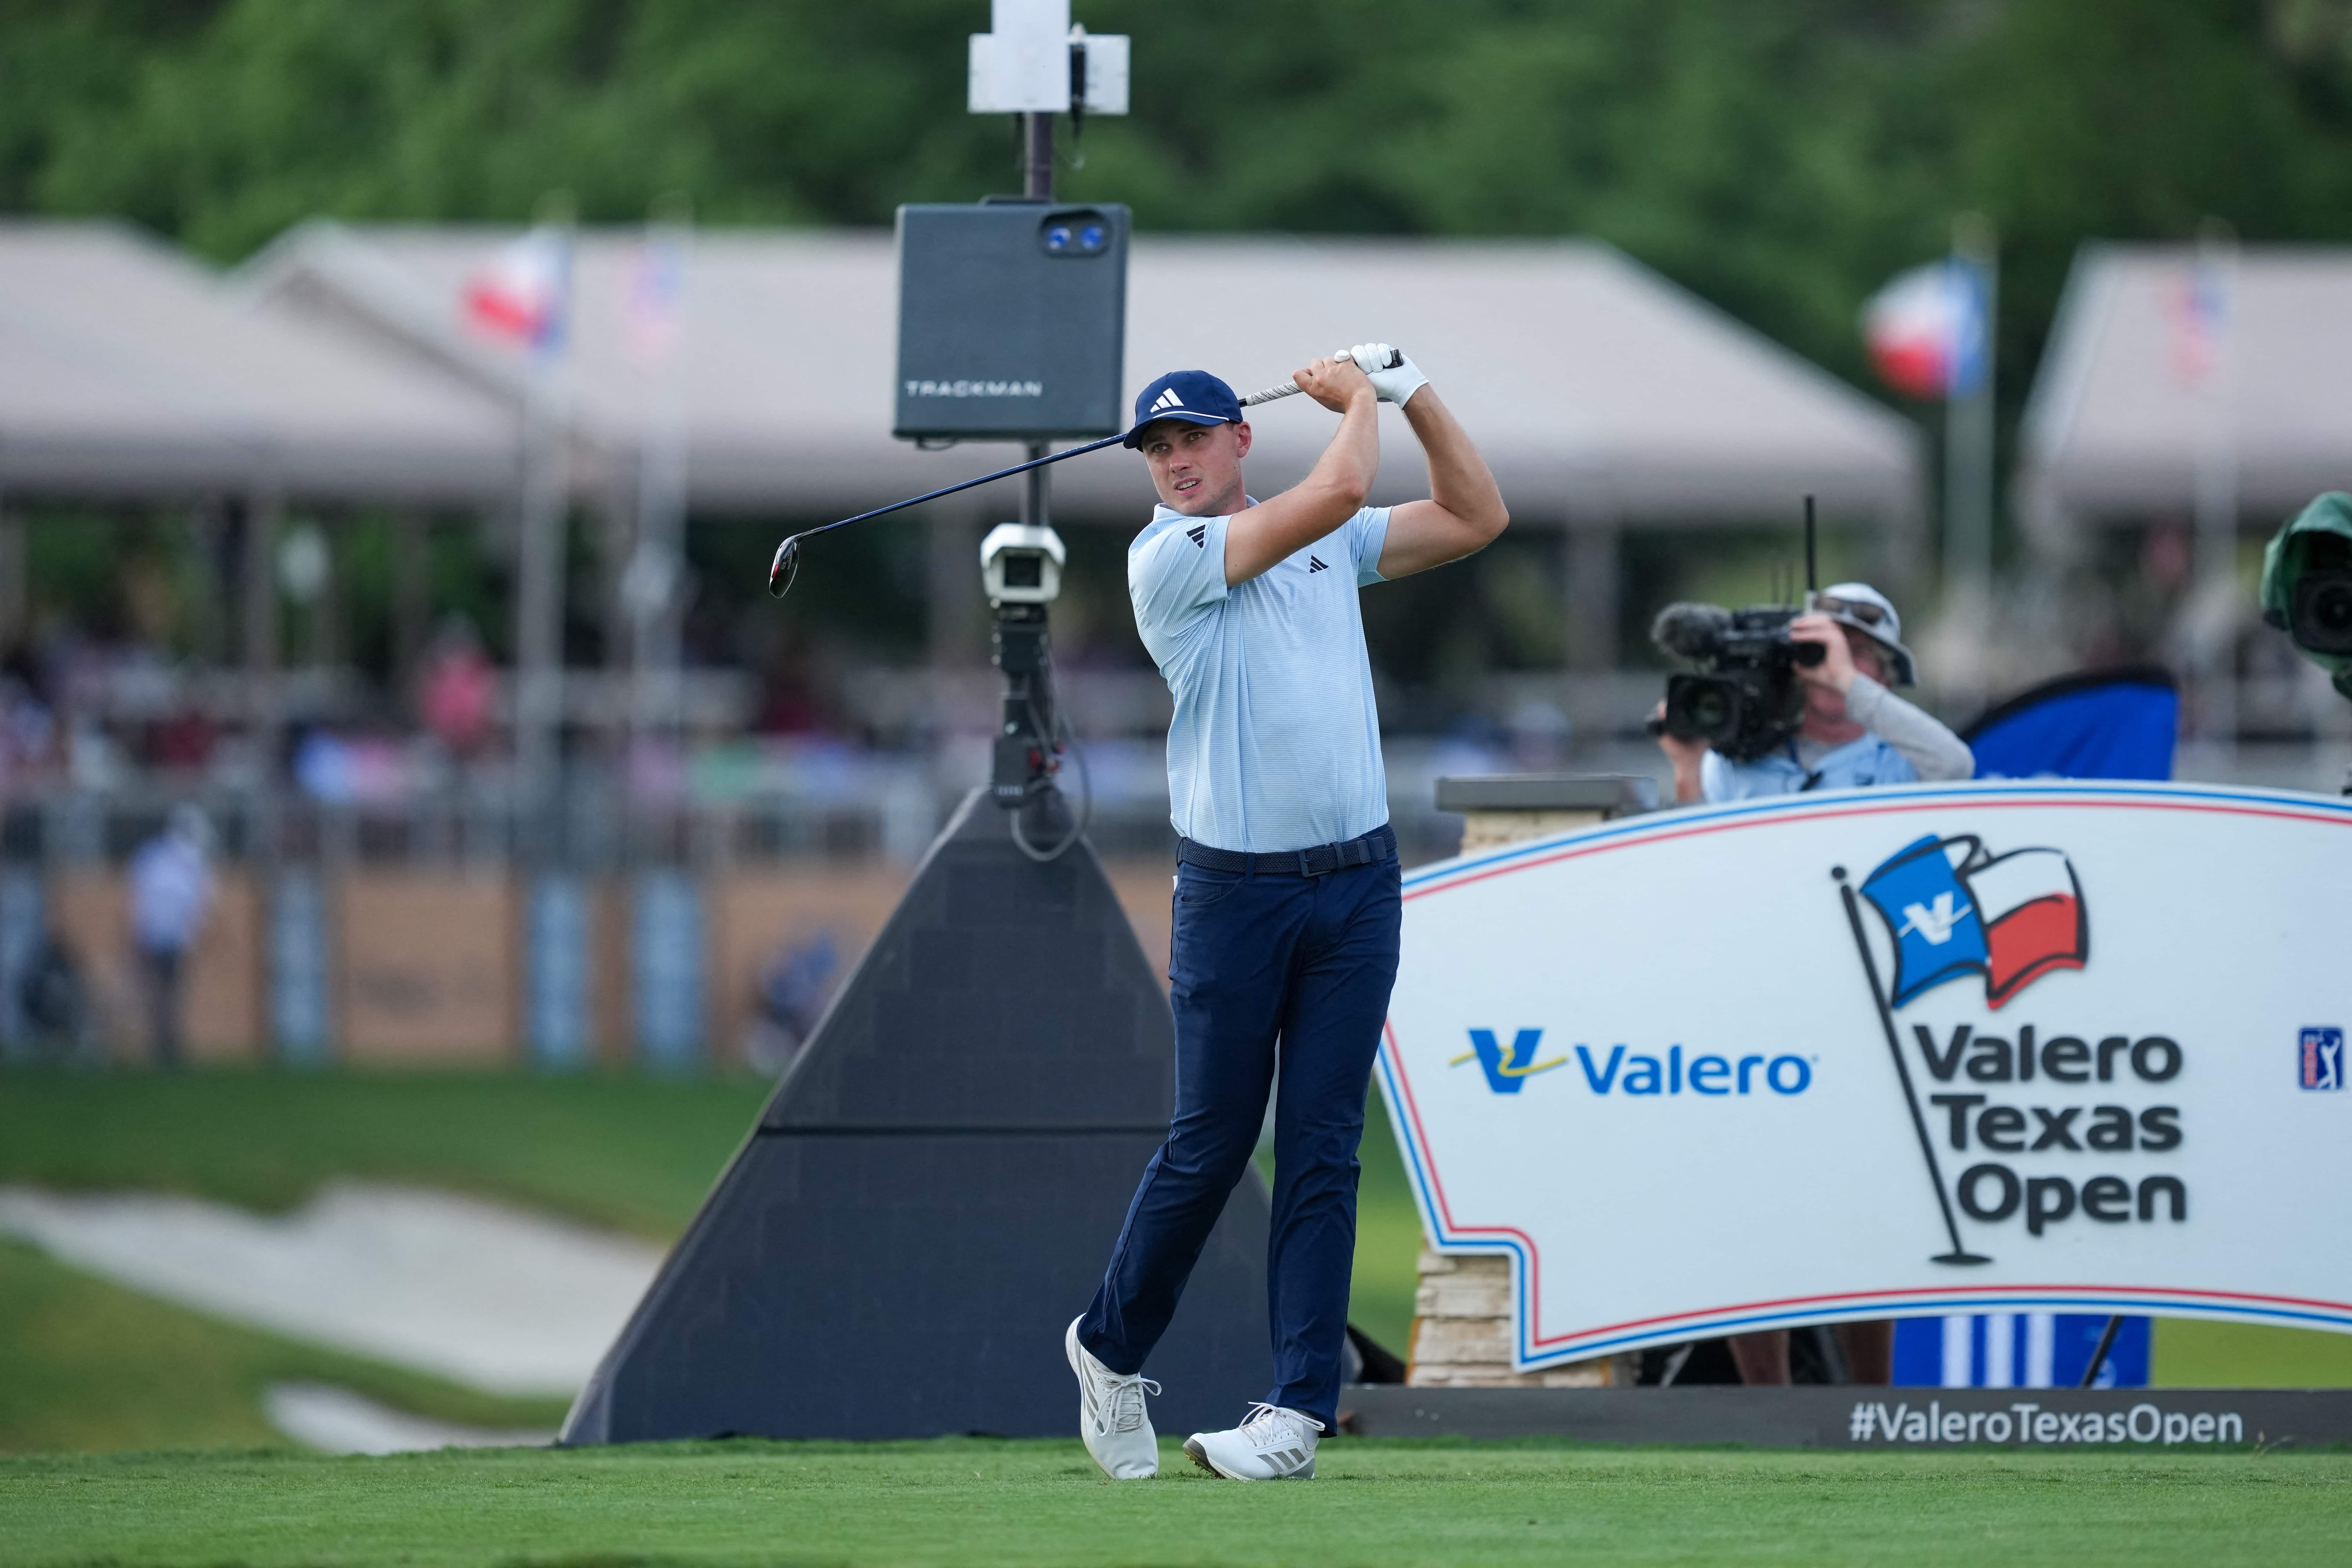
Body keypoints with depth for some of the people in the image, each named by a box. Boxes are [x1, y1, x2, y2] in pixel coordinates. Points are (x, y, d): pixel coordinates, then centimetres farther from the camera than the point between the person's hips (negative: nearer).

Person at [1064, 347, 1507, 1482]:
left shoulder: (1332, 543, 13)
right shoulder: (1166, 558, -6)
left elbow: (1477, 518, 16)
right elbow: (1336, 492, -15)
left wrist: (1414, 396, 8)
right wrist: (1357, 400, 2)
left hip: (1356, 881, 4)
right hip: (1236, 887, -4)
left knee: (1322, 1146, -2)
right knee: (1211, 1142, 1)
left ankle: (1299, 1409, -4)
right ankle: (1111, 1351, 22)